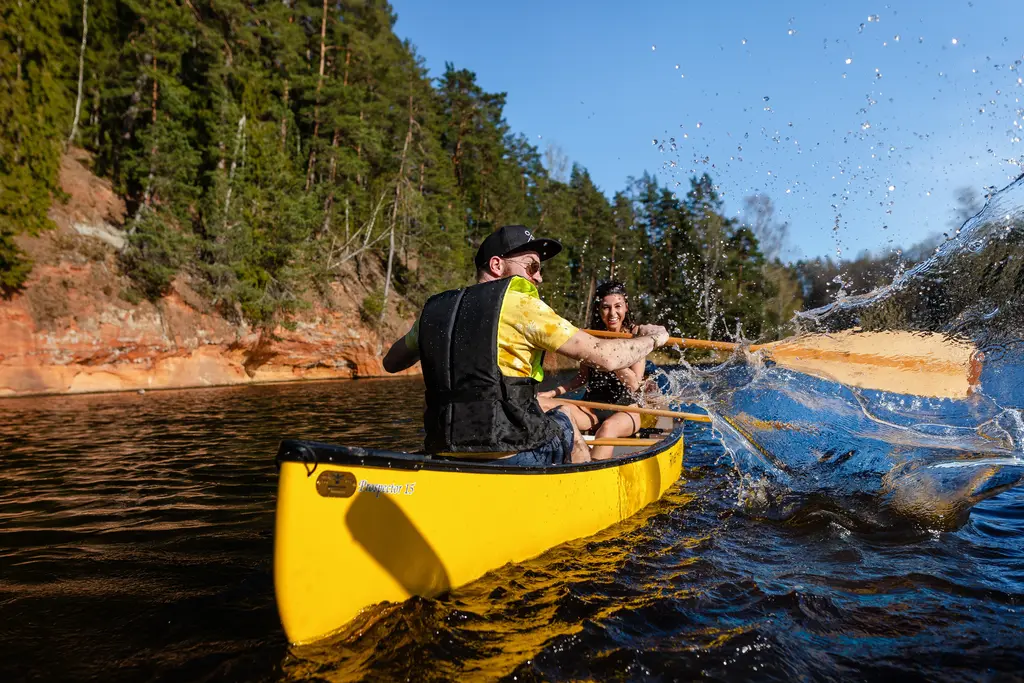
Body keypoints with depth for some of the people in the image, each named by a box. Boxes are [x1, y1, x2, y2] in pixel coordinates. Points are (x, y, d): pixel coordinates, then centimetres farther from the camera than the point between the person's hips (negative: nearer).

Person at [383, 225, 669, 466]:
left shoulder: (433, 309, 8)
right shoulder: (517, 300, -8)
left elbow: (391, 362, 26)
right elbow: (607, 357, -9)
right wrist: (651, 339, 11)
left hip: (445, 455, 6)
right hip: (509, 458, -5)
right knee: (565, 419, 26)